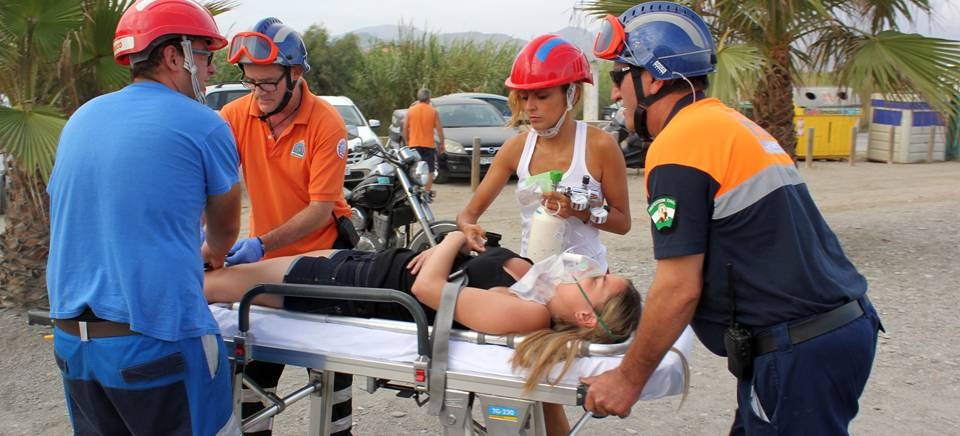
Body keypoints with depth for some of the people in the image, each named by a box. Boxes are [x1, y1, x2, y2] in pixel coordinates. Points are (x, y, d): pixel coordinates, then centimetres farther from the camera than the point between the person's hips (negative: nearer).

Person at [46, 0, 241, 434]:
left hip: (70, 339, 7)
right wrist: (211, 253, 34)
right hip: (156, 337, -6)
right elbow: (225, 229, 9)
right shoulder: (202, 125, -6)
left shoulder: (80, 120, 11)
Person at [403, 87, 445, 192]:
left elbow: (405, 128, 3)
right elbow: (439, 128, -4)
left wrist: (407, 142, 15)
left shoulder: (411, 110, 2)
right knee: (429, 171, 4)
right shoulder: (433, 111, -3)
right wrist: (442, 144, 4)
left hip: (414, 145, 2)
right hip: (428, 145, -2)